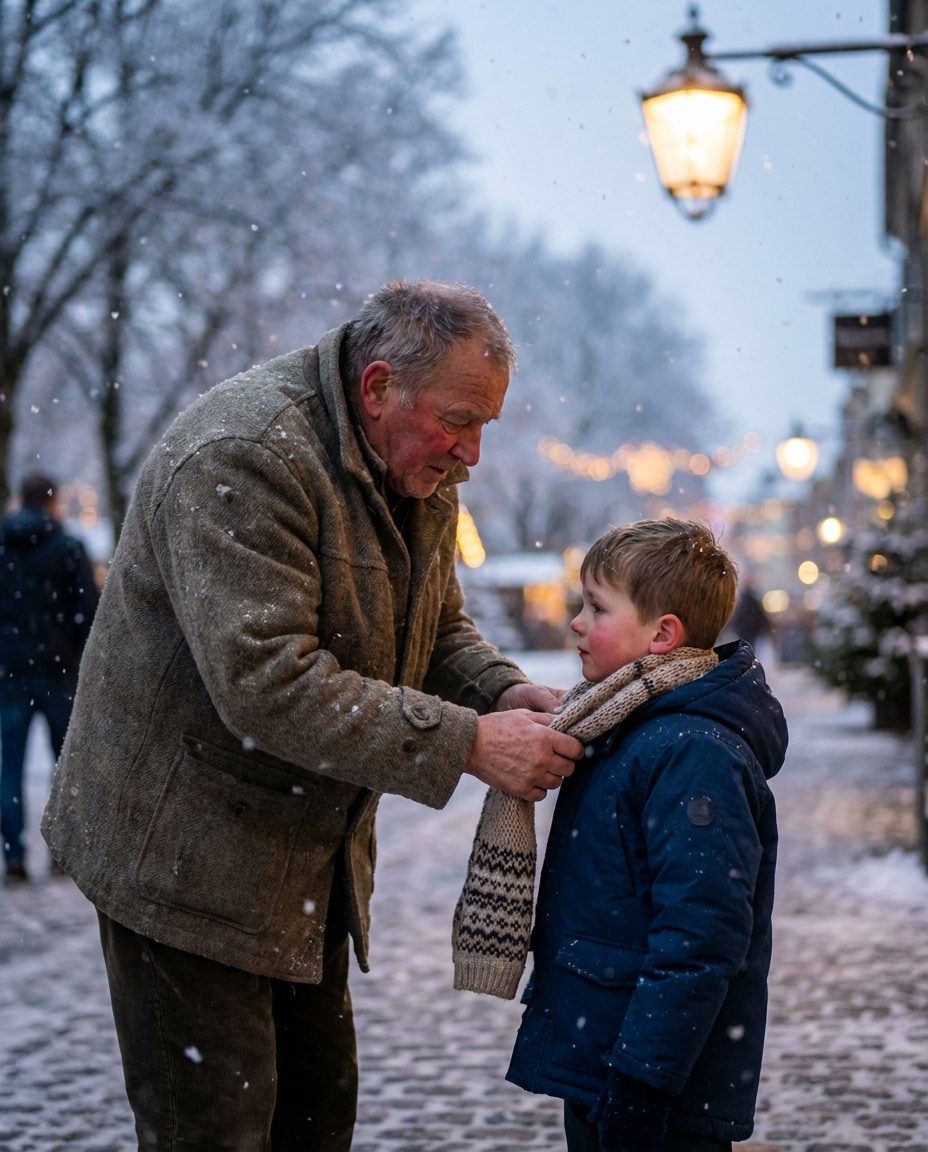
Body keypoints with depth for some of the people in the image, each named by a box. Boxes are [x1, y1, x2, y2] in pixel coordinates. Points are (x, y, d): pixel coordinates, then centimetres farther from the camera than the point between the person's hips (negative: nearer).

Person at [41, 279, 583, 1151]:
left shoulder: (421, 469, 4)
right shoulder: (241, 457, -26)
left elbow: (440, 629, 16)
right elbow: (267, 683, -33)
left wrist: (504, 694, -8)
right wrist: (468, 744, -31)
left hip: (314, 853, 9)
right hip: (182, 847, -9)